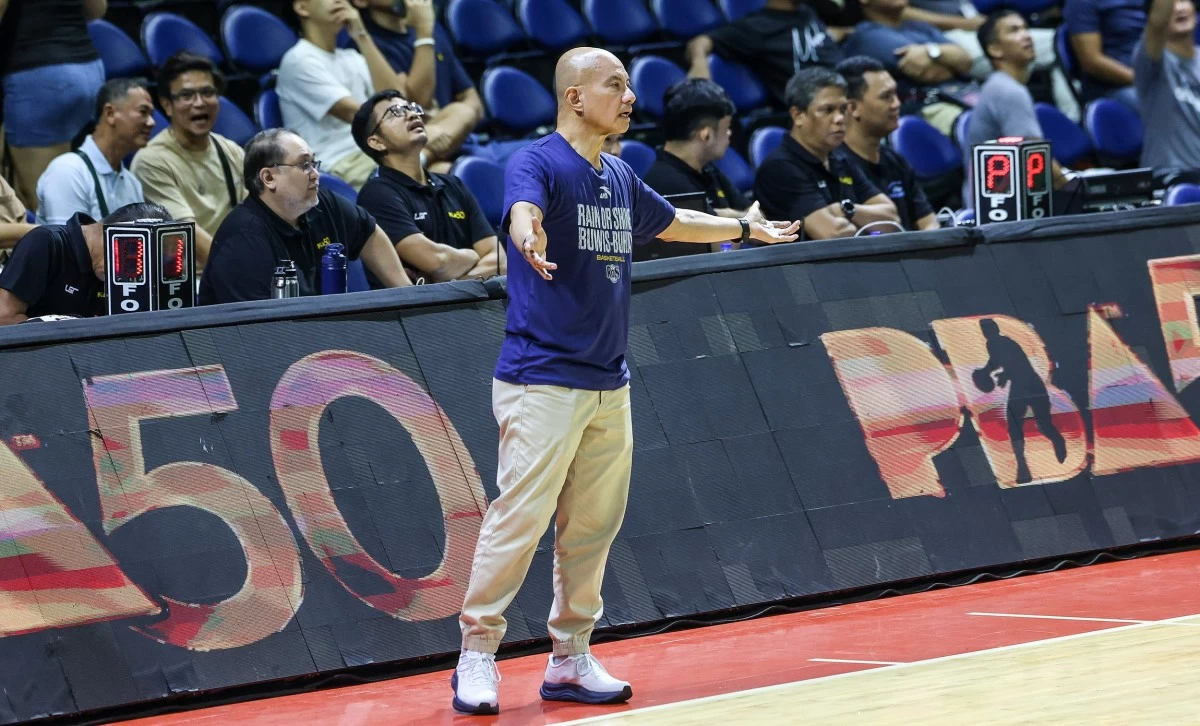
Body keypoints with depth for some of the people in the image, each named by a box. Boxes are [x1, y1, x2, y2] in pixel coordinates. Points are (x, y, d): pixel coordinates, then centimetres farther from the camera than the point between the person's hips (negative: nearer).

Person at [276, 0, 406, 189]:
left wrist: (362, 36, 0)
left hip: (373, 156, 7)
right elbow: (354, 114, -13)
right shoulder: (300, 60, -4)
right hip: (339, 169, -7)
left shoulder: (350, 58, 19)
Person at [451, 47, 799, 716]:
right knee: (519, 518, -11)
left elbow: (671, 222, 35)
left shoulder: (621, 179, 15)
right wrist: (528, 241, -55)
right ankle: (478, 654, -3)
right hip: (543, 379, -7)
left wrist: (747, 228, 48)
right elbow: (523, 210, -32)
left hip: (609, 384, 8)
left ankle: (571, 658, 15)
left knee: (594, 526, 7)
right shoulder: (538, 163, -9)